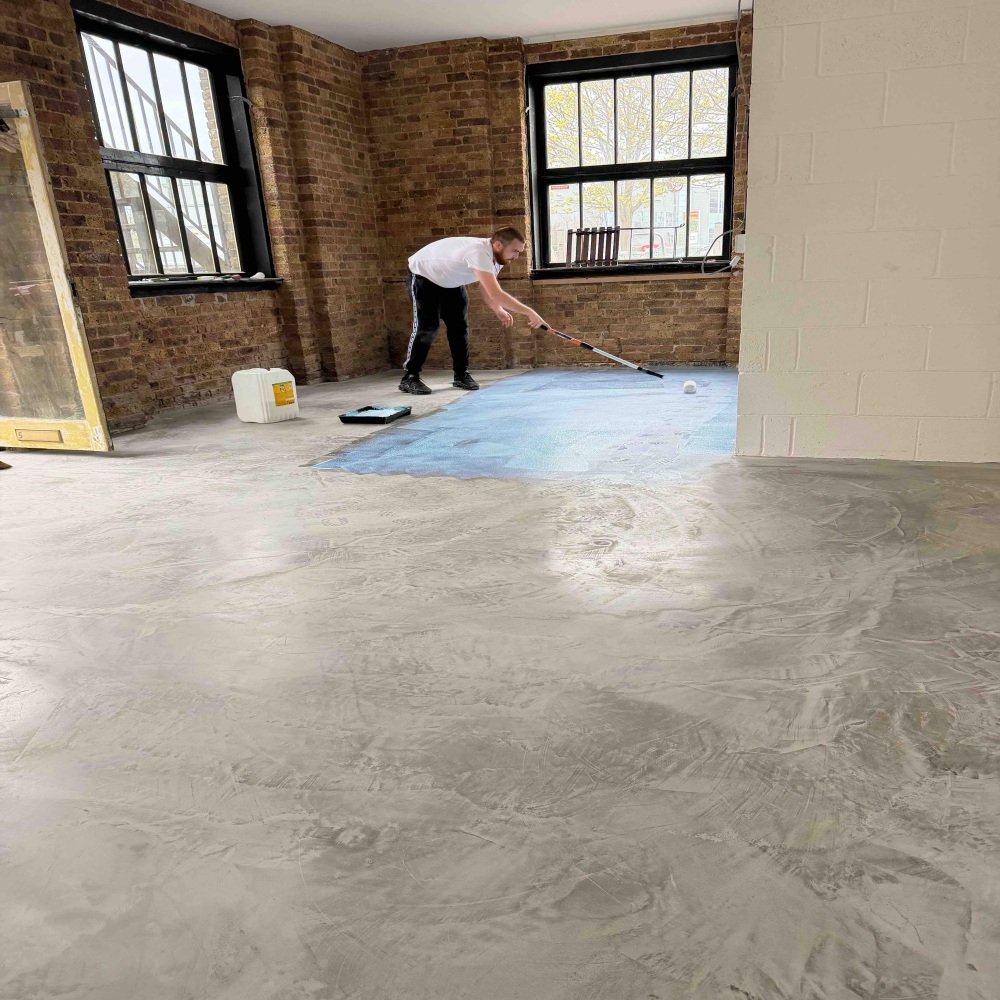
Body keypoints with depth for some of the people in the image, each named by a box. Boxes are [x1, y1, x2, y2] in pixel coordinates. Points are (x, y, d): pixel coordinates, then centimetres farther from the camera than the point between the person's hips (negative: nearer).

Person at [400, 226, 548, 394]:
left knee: (459, 325, 2)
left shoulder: (495, 256, -11)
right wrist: (529, 312, -45)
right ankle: (409, 378, -9)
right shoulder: (479, 252, -40)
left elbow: (488, 289, 0)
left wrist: (499, 310, -18)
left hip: (450, 281, 9)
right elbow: (496, 294, -48)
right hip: (423, 274, -8)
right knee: (427, 326, -16)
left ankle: (461, 375, 10)